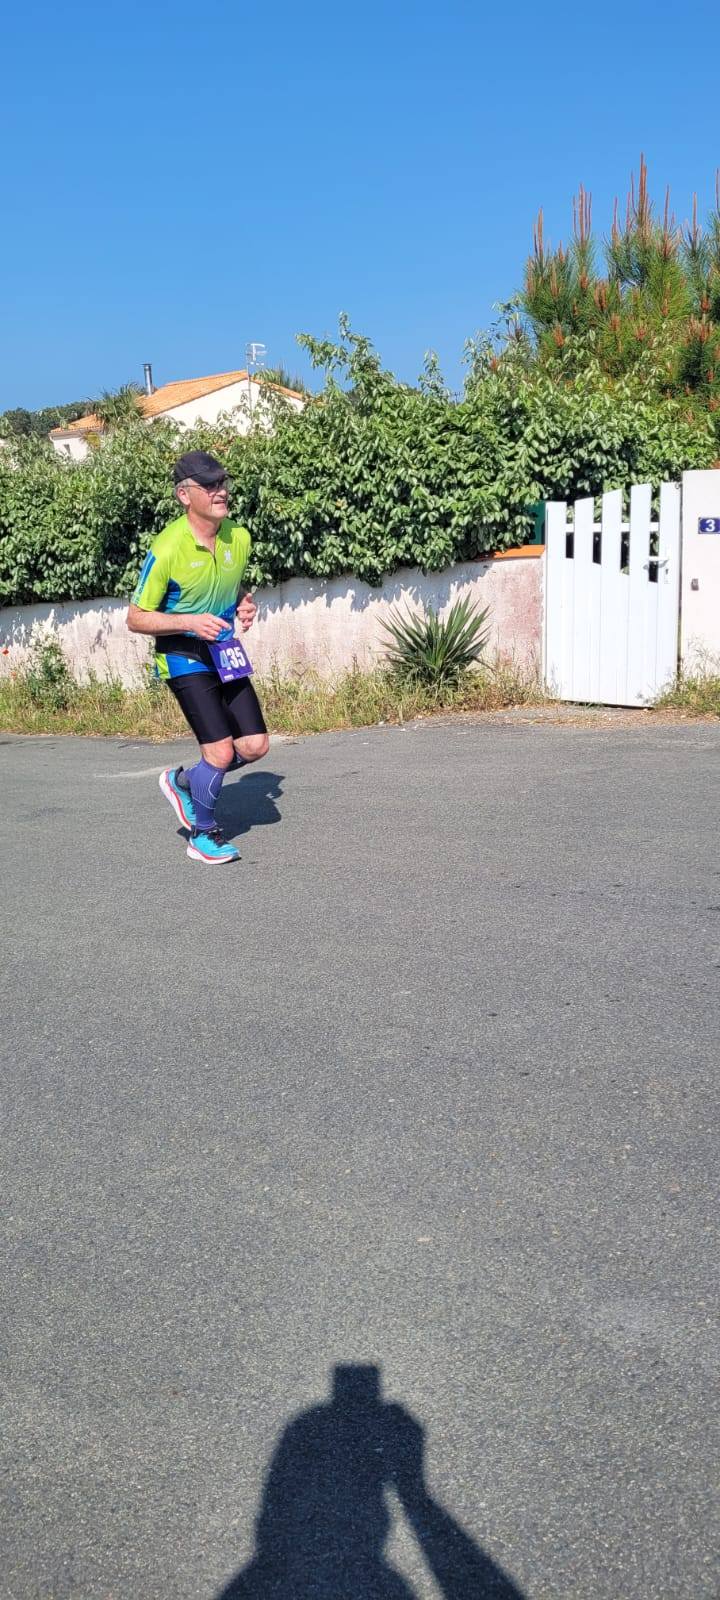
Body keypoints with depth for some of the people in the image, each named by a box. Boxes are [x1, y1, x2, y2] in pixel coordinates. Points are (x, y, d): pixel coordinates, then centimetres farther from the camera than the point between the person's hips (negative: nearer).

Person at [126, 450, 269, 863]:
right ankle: (203, 836, 11)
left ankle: (182, 782, 26)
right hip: (183, 657, -6)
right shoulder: (167, 549, -20)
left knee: (256, 745, 1)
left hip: (224, 652, 7)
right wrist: (191, 621, -26)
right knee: (220, 751, -13)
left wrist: (245, 604, -3)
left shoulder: (239, 537, -1)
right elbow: (136, 618, -13)